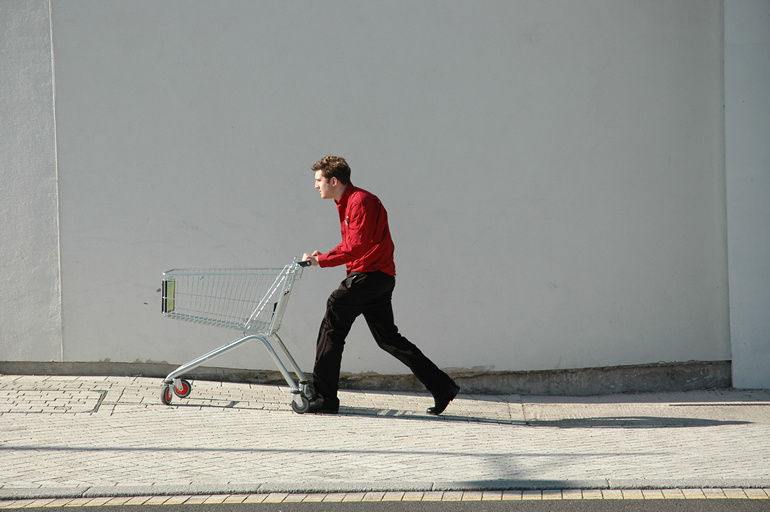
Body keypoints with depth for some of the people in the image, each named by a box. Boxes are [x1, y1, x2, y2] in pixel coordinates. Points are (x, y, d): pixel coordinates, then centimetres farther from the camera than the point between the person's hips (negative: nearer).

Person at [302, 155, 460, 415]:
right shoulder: (346, 202, 17)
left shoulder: (361, 201, -15)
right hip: (380, 278, 10)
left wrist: (321, 260, -18)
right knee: (388, 338, 11)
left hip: (369, 275, -10)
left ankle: (323, 397, -6)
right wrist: (324, 255, 6)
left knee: (332, 326, -8)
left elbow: (355, 248, -22)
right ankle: (442, 387, 11)